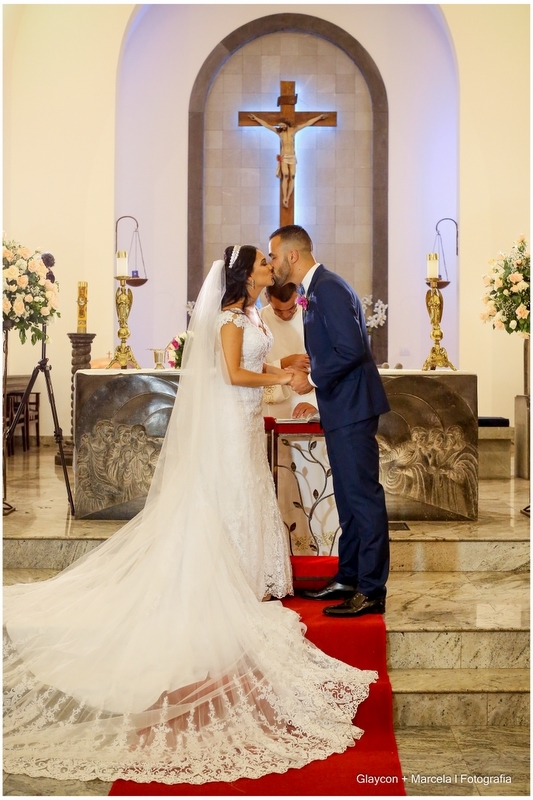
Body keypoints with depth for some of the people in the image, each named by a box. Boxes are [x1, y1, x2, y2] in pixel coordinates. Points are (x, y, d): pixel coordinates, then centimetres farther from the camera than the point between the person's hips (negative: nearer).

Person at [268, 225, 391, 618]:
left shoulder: (329, 288, -15)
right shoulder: (318, 288, 16)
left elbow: (352, 349, -23)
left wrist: (313, 379, -15)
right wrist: (308, 368, 10)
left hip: (353, 408, -11)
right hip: (342, 409, 11)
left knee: (363, 496, -6)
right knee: (349, 496, 16)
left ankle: (372, 591, 1)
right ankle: (348, 578, 26)